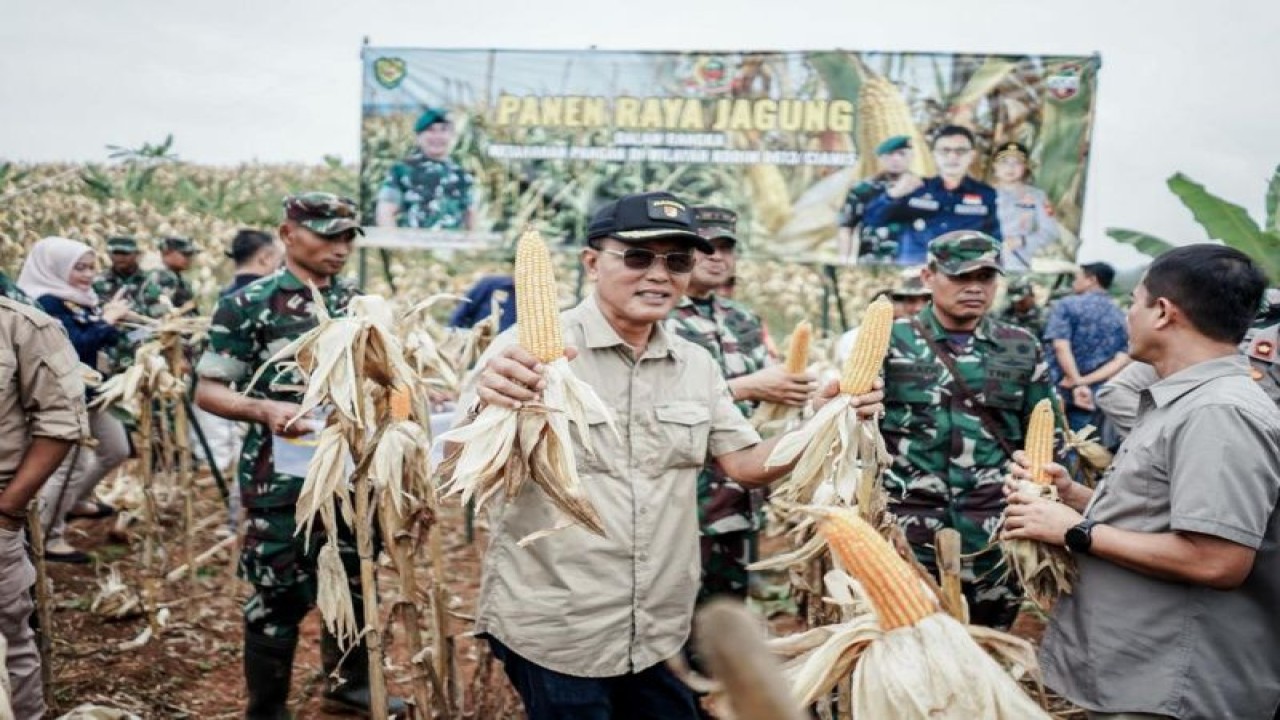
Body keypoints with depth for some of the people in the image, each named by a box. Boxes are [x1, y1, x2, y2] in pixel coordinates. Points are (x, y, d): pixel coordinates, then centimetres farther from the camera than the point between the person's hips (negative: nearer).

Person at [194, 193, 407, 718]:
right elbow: (207, 390, -7)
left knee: (355, 582, 18)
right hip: (283, 482, -5)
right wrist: (265, 409, -25)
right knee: (279, 598, 5)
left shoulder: (359, 303, 8)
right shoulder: (248, 305, -8)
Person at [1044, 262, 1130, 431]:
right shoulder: (1121, 316, 10)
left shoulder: (1067, 305, -2)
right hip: (1093, 399, 4)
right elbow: (1122, 360, -2)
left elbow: (1061, 347, -17)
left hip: (1058, 394, -4)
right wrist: (1085, 381, -8)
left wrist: (1077, 383, -20)